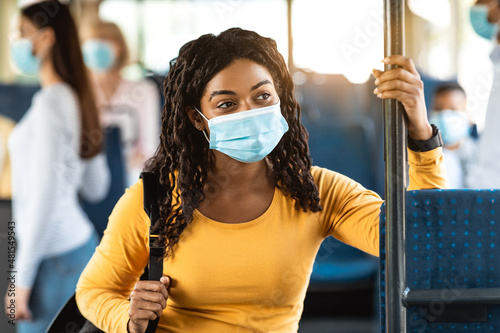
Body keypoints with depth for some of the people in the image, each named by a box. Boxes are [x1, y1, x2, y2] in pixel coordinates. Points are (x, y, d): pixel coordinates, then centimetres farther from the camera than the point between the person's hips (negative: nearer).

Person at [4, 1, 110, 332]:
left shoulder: (51, 102, -14)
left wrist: (23, 276, -15)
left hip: (54, 253, -9)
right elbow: (96, 187, 18)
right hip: (80, 241, 9)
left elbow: (45, 195, -18)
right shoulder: (78, 99, 12)